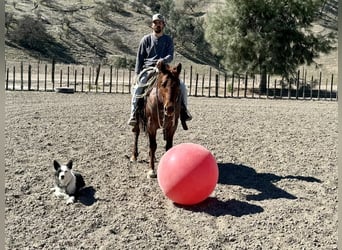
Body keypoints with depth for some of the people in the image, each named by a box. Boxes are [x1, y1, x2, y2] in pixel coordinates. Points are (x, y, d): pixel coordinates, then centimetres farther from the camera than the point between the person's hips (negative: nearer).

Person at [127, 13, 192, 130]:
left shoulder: (168, 40, 11)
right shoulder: (146, 39, 8)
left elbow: (170, 56, -1)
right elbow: (139, 57, 8)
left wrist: (163, 60, -25)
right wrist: (138, 74, -2)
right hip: (147, 69, -1)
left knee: (181, 85, -15)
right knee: (137, 88, -26)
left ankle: (184, 110, 0)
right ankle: (134, 115, -19)